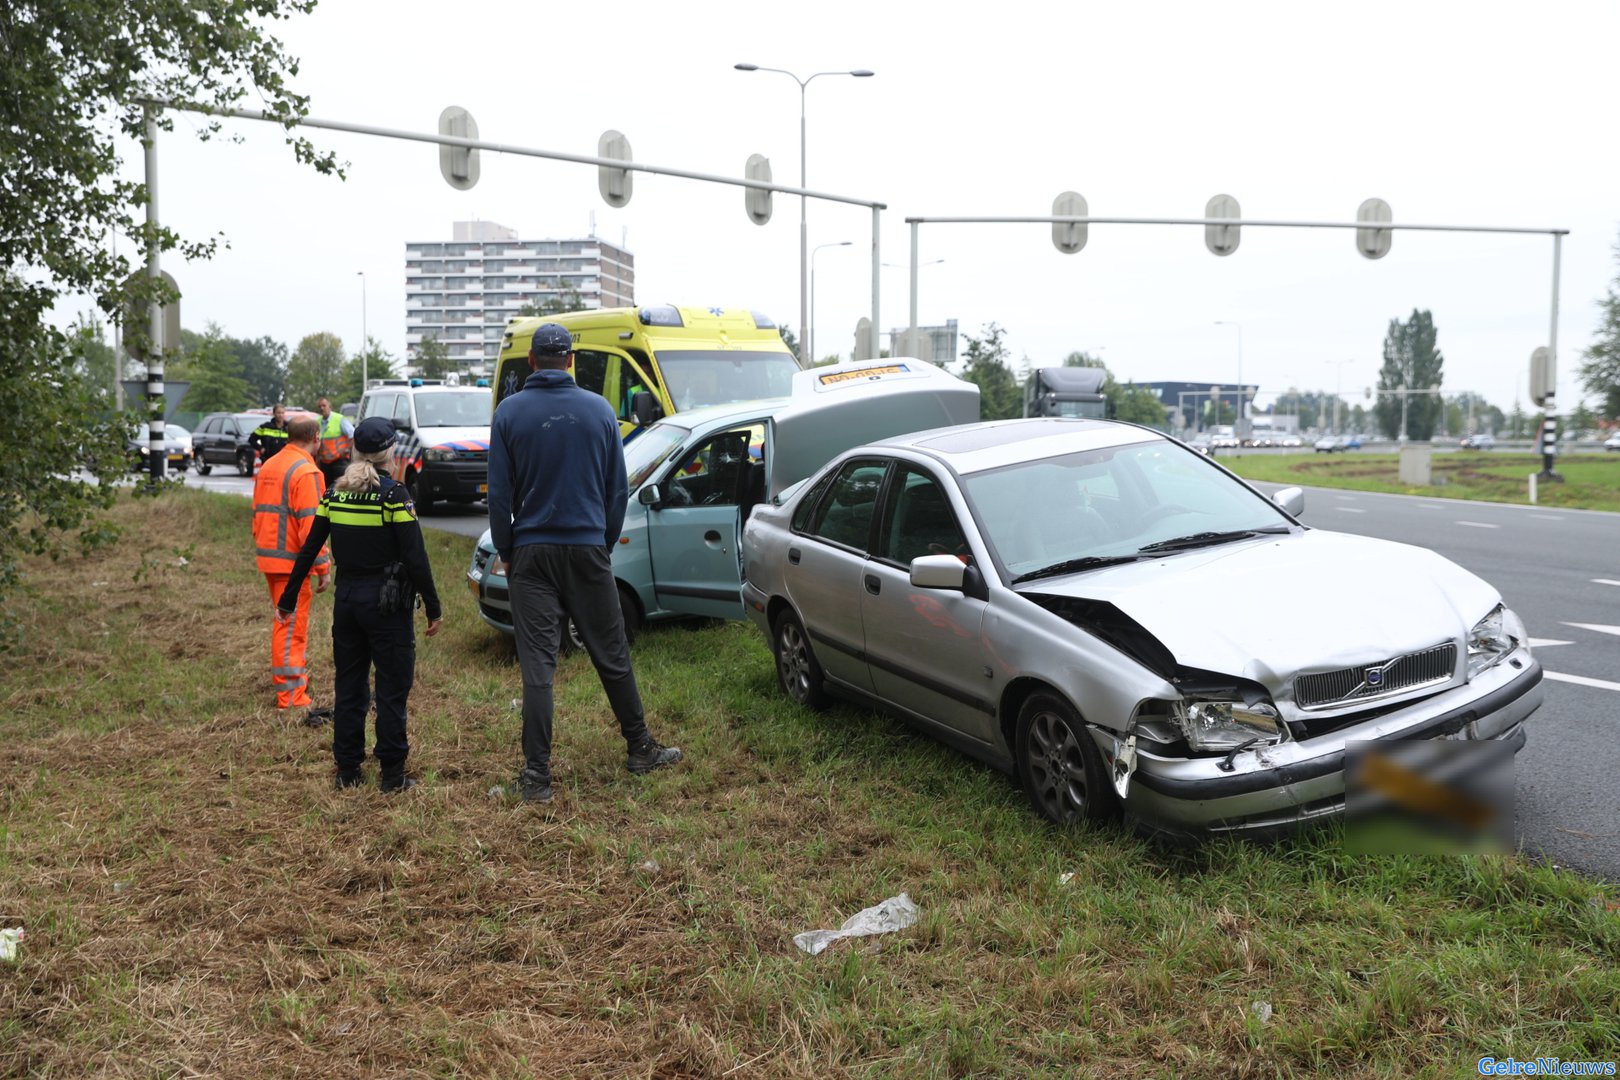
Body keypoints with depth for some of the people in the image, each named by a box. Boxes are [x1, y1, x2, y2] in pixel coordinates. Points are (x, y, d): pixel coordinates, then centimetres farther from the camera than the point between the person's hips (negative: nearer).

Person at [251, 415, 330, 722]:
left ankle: (294, 678, 35)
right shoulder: (305, 472, -14)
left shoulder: (268, 467, 14)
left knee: (289, 625, 21)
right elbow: (310, 525, -19)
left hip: (269, 557, 9)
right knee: (291, 628, -7)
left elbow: (258, 515, 19)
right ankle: (291, 699, -5)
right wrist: (321, 568, -15)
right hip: (292, 562, -9)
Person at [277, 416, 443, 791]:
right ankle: (392, 774, 8)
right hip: (386, 603, -5)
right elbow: (415, 558, -15)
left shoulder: (335, 494, 5)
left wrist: (289, 598, 15)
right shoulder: (393, 494, -12)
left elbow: (309, 550, 7)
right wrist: (433, 608, -10)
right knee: (391, 689, 3)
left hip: (347, 600, 6)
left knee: (348, 686, 15)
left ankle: (347, 771, 22)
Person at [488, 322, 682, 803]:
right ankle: (640, 748, 25)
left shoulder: (509, 412, -3)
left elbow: (499, 494, -1)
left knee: (537, 664, 1)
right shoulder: (600, 409, 0)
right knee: (611, 654, 13)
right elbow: (618, 489, 5)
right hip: (588, 549, 1)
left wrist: (506, 552, 10)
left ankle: (537, 774, 3)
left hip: (532, 552, -1)